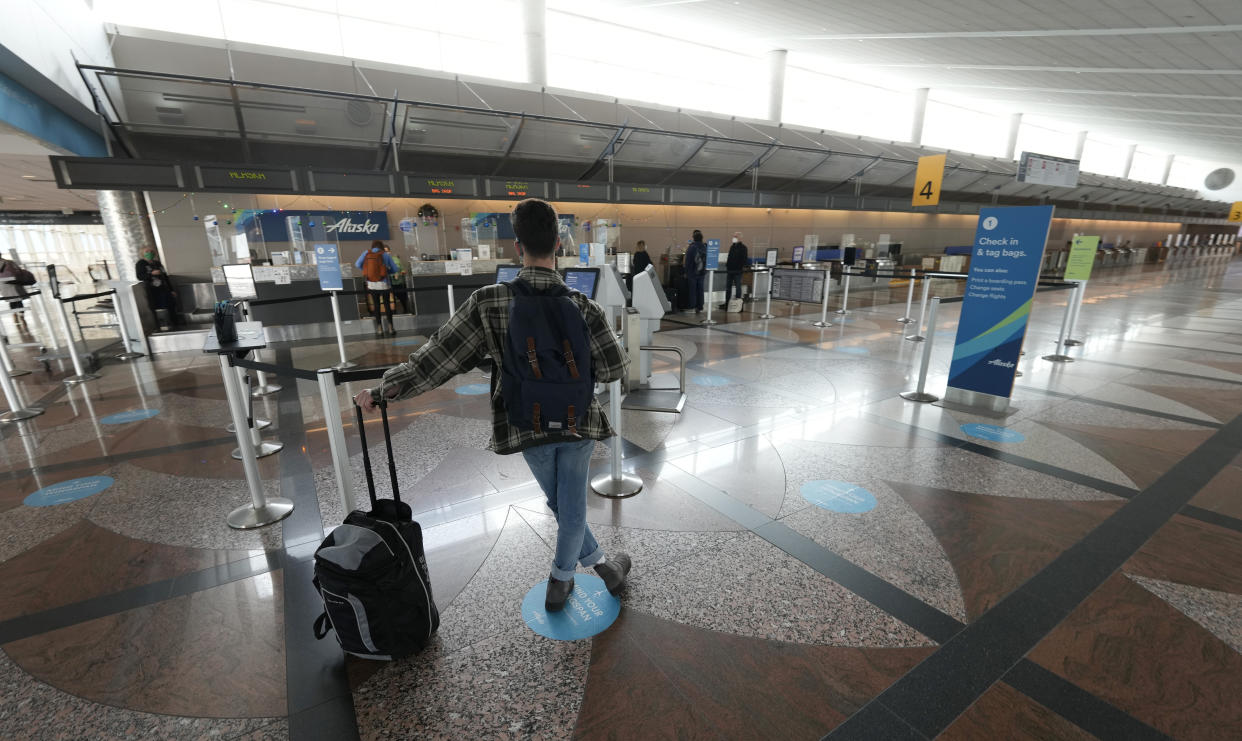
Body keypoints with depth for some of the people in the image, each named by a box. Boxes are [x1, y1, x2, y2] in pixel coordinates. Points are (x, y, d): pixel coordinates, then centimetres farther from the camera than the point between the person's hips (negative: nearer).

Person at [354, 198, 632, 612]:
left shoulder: (489, 302, -18)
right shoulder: (583, 307, -16)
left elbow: (438, 358, -13)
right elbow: (614, 367, -9)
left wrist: (381, 390, -1)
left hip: (527, 427, 0)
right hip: (578, 422, 1)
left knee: (562, 505, 22)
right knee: (571, 507, 19)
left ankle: (597, 563, 38)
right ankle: (558, 584, 38)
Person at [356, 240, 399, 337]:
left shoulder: (366, 254, 2)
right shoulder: (385, 255, -2)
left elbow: (357, 265, -5)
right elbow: (394, 269, 0)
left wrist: (367, 270, 10)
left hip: (372, 285, 2)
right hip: (384, 285, -1)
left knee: (376, 306, 9)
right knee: (387, 305, 9)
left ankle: (380, 330, 10)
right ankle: (390, 328, 13)